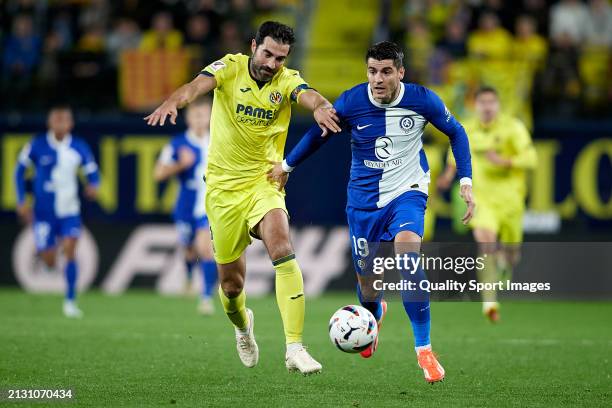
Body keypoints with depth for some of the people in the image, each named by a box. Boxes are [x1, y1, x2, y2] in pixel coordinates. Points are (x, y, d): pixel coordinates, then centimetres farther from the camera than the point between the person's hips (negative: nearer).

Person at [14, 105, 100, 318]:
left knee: (70, 250, -16)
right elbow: (20, 170, 4)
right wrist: (21, 201, 0)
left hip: (70, 210, 1)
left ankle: (70, 301, -9)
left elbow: (92, 171, 8)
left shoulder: (79, 147, -3)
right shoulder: (37, 145, -7)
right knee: (49, 261, -1)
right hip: (44, 211, -1)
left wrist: (93, 185, -16)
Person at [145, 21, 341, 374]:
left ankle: (295, 348, -29)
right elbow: (199, 85, -26)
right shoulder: (230, 68, -7)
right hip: (223, 186, 0)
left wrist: (321, 107, -53)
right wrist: (173, 102, -49)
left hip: (264, 183, 0)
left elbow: (308, 95, -28)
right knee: (231, 284, 8)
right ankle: (243, 324, 46)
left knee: (282, 249, -28)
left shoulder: (286, 80, -6)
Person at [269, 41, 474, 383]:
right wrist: (287, 165, 15)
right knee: (366, 276, 9)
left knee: (407, 253, -30)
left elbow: (456, 133, 4)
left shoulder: (422, 100, -14)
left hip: (407, 192, -2)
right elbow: (319, 133, 8)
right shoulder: (351, 102, -13)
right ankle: (374, 315, 51)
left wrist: (466, 181, -2)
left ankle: (424, 349, -25)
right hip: (364, 198, 2)